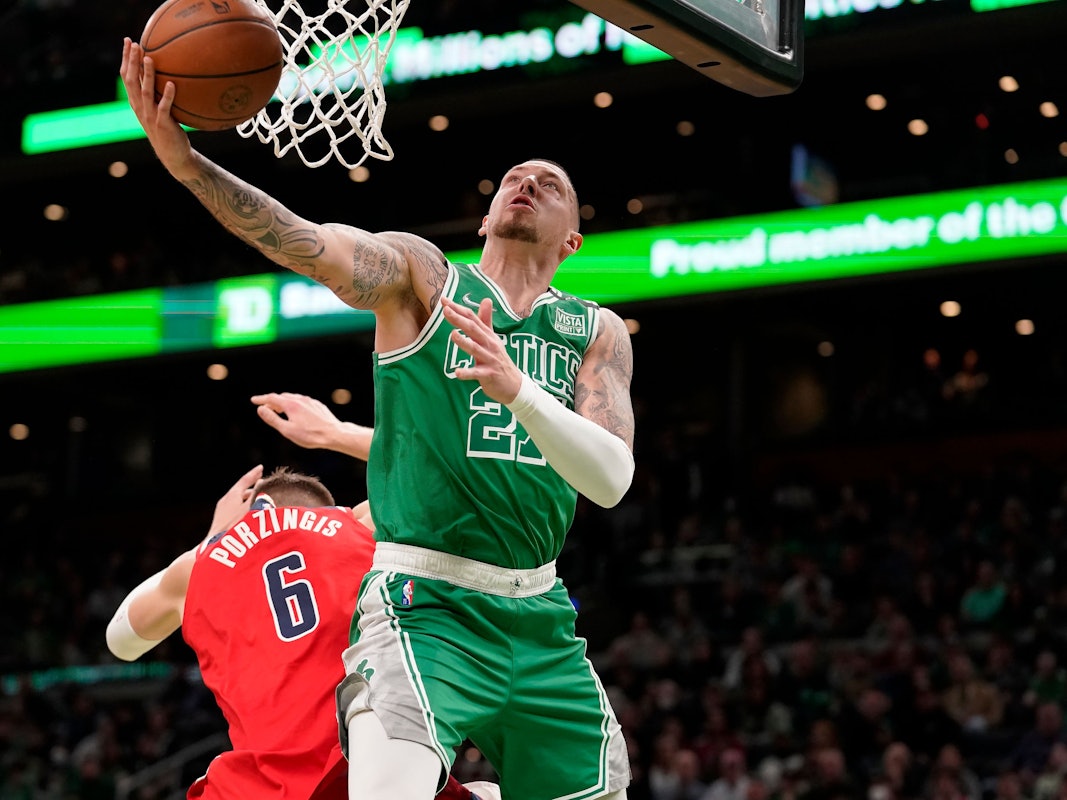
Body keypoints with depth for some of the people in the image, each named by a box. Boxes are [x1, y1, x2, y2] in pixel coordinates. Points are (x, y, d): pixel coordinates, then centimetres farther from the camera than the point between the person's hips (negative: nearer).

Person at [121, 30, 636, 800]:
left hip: (539, 619, 5)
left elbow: (612, 477, -6)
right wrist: (187, 162, -34)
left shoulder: (598, 332, 10)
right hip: (425, 604, -5)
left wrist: (517, 389, -24)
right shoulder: (422, 275, 2)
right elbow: (309, 245, -17)